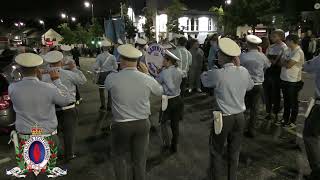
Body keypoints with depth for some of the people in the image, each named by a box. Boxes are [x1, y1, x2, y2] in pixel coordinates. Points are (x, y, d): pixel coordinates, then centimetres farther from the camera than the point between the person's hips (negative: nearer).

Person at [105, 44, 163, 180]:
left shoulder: (111, 78, -17)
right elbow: (160, 92, 7)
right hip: (143, 124, 2)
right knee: (140, 159, 21)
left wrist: (120, 70, 16)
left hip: (121, 125, -1)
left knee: (120, 157, 23)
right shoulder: (147, 79, -13)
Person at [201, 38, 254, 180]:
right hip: (239, 117, 5)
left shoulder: (217, 74, -20)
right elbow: (250, 86, 15)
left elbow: (204, 79, -1)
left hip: (223, 118, -5)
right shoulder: (244, 71, -4)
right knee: (234, 152, 20)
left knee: (216, 152, 14)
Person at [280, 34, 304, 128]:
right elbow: (282, 63, 9)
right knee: (286, 101, 19)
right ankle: (285, 119, 34)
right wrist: (286, 62, -9)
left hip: (293, 81, -8)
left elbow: (288, 65, -22)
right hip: (284, 79, 8)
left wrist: (284, 62, -5)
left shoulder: (298, 52, -18)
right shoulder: (288, 50, 8)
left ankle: (292, 121, 22)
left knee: (293, 103, 8)